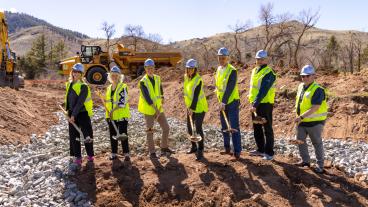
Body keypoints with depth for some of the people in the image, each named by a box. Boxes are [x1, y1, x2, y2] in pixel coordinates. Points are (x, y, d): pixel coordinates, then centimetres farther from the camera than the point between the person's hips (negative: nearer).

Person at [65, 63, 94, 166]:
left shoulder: (84, 86, -12)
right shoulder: (69, 84, 8)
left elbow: (80, 102, -17)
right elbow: (67, 99, 15)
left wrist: (73, 115, -19)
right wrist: (68, 112, 8)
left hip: (83, 113, -5)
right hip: (72, 114, 6)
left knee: (87, 135, 3)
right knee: (73, 136, 7)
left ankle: (90, 155, 21)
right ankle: (77, 157, 17)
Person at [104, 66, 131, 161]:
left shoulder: (123, 87, -9)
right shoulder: (109, 88, 13)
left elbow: (122, 102, -17)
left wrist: (113, 110, -23)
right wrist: (108, 113, 12)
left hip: (121, 115, -6)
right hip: (111, 116, 6)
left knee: (123, 135, -2)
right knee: (113, 135, 12)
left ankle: (126, 154, 6)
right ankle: (113, 153, 22)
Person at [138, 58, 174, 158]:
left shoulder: (157, 78, 6)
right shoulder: (143, 82, -13)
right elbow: (147, 97, -20)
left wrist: (162, 100, 12)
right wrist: (155, 108, -24)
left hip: (159, 109, 6)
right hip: (148, 110, -6)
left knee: (166, 128, 9)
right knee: (150, 131, 1)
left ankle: (164, 148, 26)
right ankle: (152, 152, 12)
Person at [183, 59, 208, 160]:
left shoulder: (198, 80, -20)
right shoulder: (186, 77, 4)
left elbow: (196, 96, -25)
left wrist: (192, 108, -29)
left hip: (199, 107, -8)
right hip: (190, 107, 8)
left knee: (198, 128, -9)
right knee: (189, 127, 14)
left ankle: (200, 151, 1)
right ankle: (194, 147, 30)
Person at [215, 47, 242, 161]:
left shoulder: (232, 71, -16)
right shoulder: (218, 69, 8)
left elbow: (230, 88, -24)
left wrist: (224, 102, -29)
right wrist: (220, 101, 14)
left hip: (232, 102, -8)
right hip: (222, 103, 8)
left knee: (234, 128, -6)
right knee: (224, 127, 15)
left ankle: (237, 153, -1)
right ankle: (227, 149, 28)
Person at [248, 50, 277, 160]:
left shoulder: (269, 73, -14)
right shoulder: (254, 71, 12)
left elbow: (263, 91, -22)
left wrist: (255, 104, -26)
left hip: (265, 104, -8)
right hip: (255, 104, 9)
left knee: (267, 129, -1)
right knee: (257, 128, 16)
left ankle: (269, 153, 6)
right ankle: (260, 149, 28)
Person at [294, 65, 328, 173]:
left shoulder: (318, 90, -19)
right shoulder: (301, 87, 7)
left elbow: (315, 108, -26)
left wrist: (301, 117, -30)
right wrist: (299, 117, 14)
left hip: (314, 122, -8)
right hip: (301, 121, 8)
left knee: (317, 143, 5)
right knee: (300, 140, 14)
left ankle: (320, 165, 18)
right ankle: (305, 160, 32)